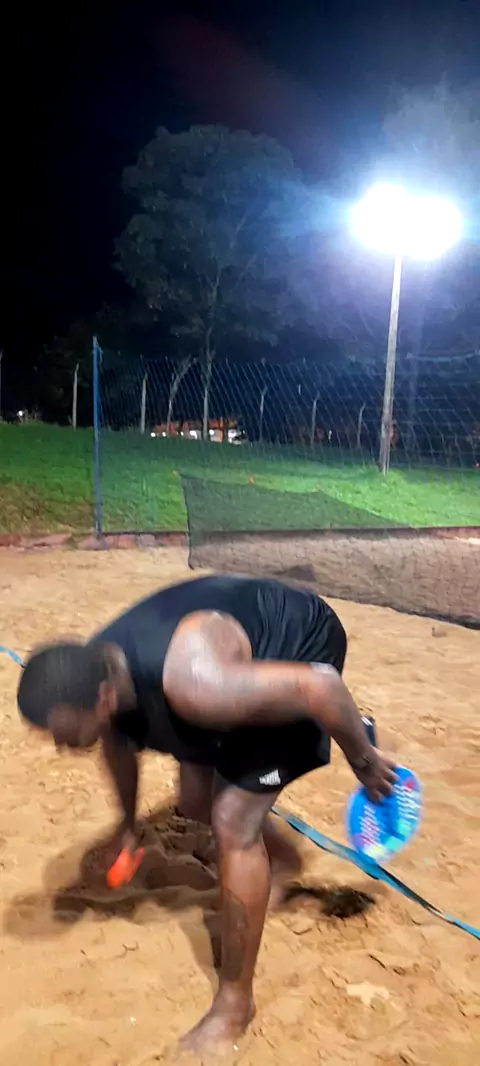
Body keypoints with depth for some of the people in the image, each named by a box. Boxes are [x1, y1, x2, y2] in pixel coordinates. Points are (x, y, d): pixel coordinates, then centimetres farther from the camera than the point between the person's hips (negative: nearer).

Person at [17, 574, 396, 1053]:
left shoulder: (193, 684, -44)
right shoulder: (90, 676, -18)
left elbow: (319, 686, -35)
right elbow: (118, 743, 6)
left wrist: (364, 761, -17)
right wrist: (128, 823, 22)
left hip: (302, 647, -7)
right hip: (246, 643, 8)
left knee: (233, 820, -10)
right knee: (196, 802, 16)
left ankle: (235, 1000, 9)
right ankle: (282, 858, 45)